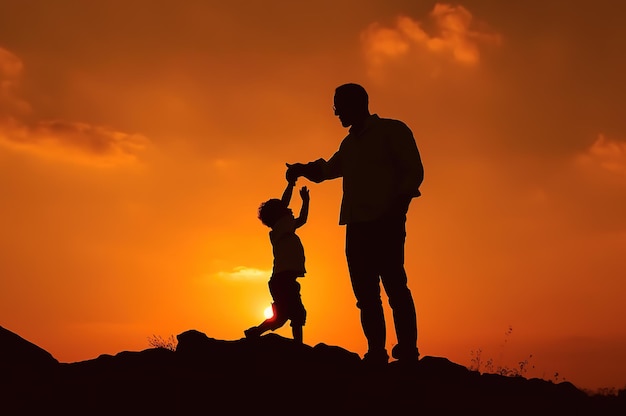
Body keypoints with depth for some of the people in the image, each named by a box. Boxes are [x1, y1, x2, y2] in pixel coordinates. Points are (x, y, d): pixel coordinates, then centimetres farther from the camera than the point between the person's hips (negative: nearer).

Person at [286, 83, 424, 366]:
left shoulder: (392, 130, 6)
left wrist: (397, 206, -17)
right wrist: (303, 169, 18)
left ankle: (407, 352, -15)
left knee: (394, 286, -14)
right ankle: (376, 353, 0)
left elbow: (413, 171, -2)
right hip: (357, 225, 7)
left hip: (385, 222, -7)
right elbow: (328, 169, 39)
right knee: (365, 292, 0)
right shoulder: (349, 144, 25)